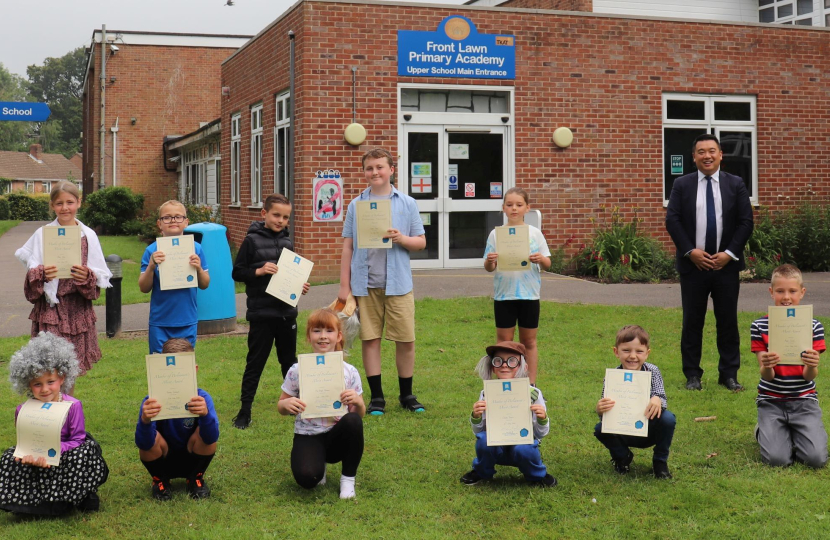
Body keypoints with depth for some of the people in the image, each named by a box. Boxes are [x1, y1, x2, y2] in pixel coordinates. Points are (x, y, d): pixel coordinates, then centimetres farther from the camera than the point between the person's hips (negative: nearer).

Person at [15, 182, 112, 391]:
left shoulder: (88, 236, 5)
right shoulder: (42, 235, 1)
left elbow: (101, 277, 5)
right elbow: (31, 275, 0)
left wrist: (87, 277, -17)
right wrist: (41, 275, -22)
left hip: (78, 309, 2)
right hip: (50, 309, -2)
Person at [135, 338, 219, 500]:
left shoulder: (201, 398, -21)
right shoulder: (152, 401, -22)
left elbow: (212, 437, -35)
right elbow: (143, 443, -32)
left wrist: (205, 414, -56)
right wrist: (145, 420, -53)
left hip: (193, 461, 0)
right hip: (162, 462, 0)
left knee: (204, 433, -27)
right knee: (150, 439, -29)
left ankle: (196, 478, 1)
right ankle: (160, 480, 3)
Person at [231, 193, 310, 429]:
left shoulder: (287, 242, 8)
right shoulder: (252, 241, -6)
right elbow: (237, 272, -5)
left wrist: (300, 286, 0)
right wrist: (259, 271, -20)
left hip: (287, 311, 5)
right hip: (261, 313, -4)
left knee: (289, 359, 16)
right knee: (255, 362, 0)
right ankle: (244, 411, 6)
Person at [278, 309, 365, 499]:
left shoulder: (349, 372, -2)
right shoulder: (297, 371, -4)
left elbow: (360, 414, 4)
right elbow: (281, 407, 5)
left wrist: (357, 402, -20)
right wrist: (287, 404, -19)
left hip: (337, 436, 2)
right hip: (307, 436, -1)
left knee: (353, 421, -33)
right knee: (307, 478, -31)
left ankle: (348, 478, -10)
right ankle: (318, 463, 9)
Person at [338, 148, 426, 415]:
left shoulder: (407, 204, 5)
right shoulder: (356, 205, 7)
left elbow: (421, 242, 8)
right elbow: (348, 247, 8)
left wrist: (401, 238, -14)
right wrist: (344, 285, 3)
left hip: (398, 283, 0)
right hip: (365, 283, 1)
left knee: (406, 340, 2)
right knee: (370, 339, 4)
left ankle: (407, 395, 18)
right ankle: (376, 397, 14)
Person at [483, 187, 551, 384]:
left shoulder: (535, 233, 3)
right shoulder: (496, 234, 2)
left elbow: (547, 264, 4)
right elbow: (489, 268, 3)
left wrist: (541, 260, -18)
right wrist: (489, 262, -19)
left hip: (529, 294, 0)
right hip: (503, 294, 0)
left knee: (529, 341, 8)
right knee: (504, 341, 5)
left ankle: (531, 383, 16)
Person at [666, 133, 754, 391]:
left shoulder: (735, 184, 5)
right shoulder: (681, 185, 4)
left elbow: (746, 222, 1)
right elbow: (672, 220, -2)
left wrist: (729, 253, -9)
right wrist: (690, 251, -12)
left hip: (726, 264, 1)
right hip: (693, 264, 0)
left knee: (728, 320, 5)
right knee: (692, 321, 4)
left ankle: (729, 374, 14)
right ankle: (692, 375, 12)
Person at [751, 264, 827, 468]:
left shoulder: (813, 326, -3)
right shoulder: (760, 326, -5)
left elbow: (809, 376, -7)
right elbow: (767, 376, -8)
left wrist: (812, 365, -31)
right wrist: (766, 367, -33)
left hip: (804, 401, 1)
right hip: (771, 401, -1)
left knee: (817, 458, -18)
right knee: (777, 459, -19)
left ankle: (794, 434, 14)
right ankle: (764, 431, 14)